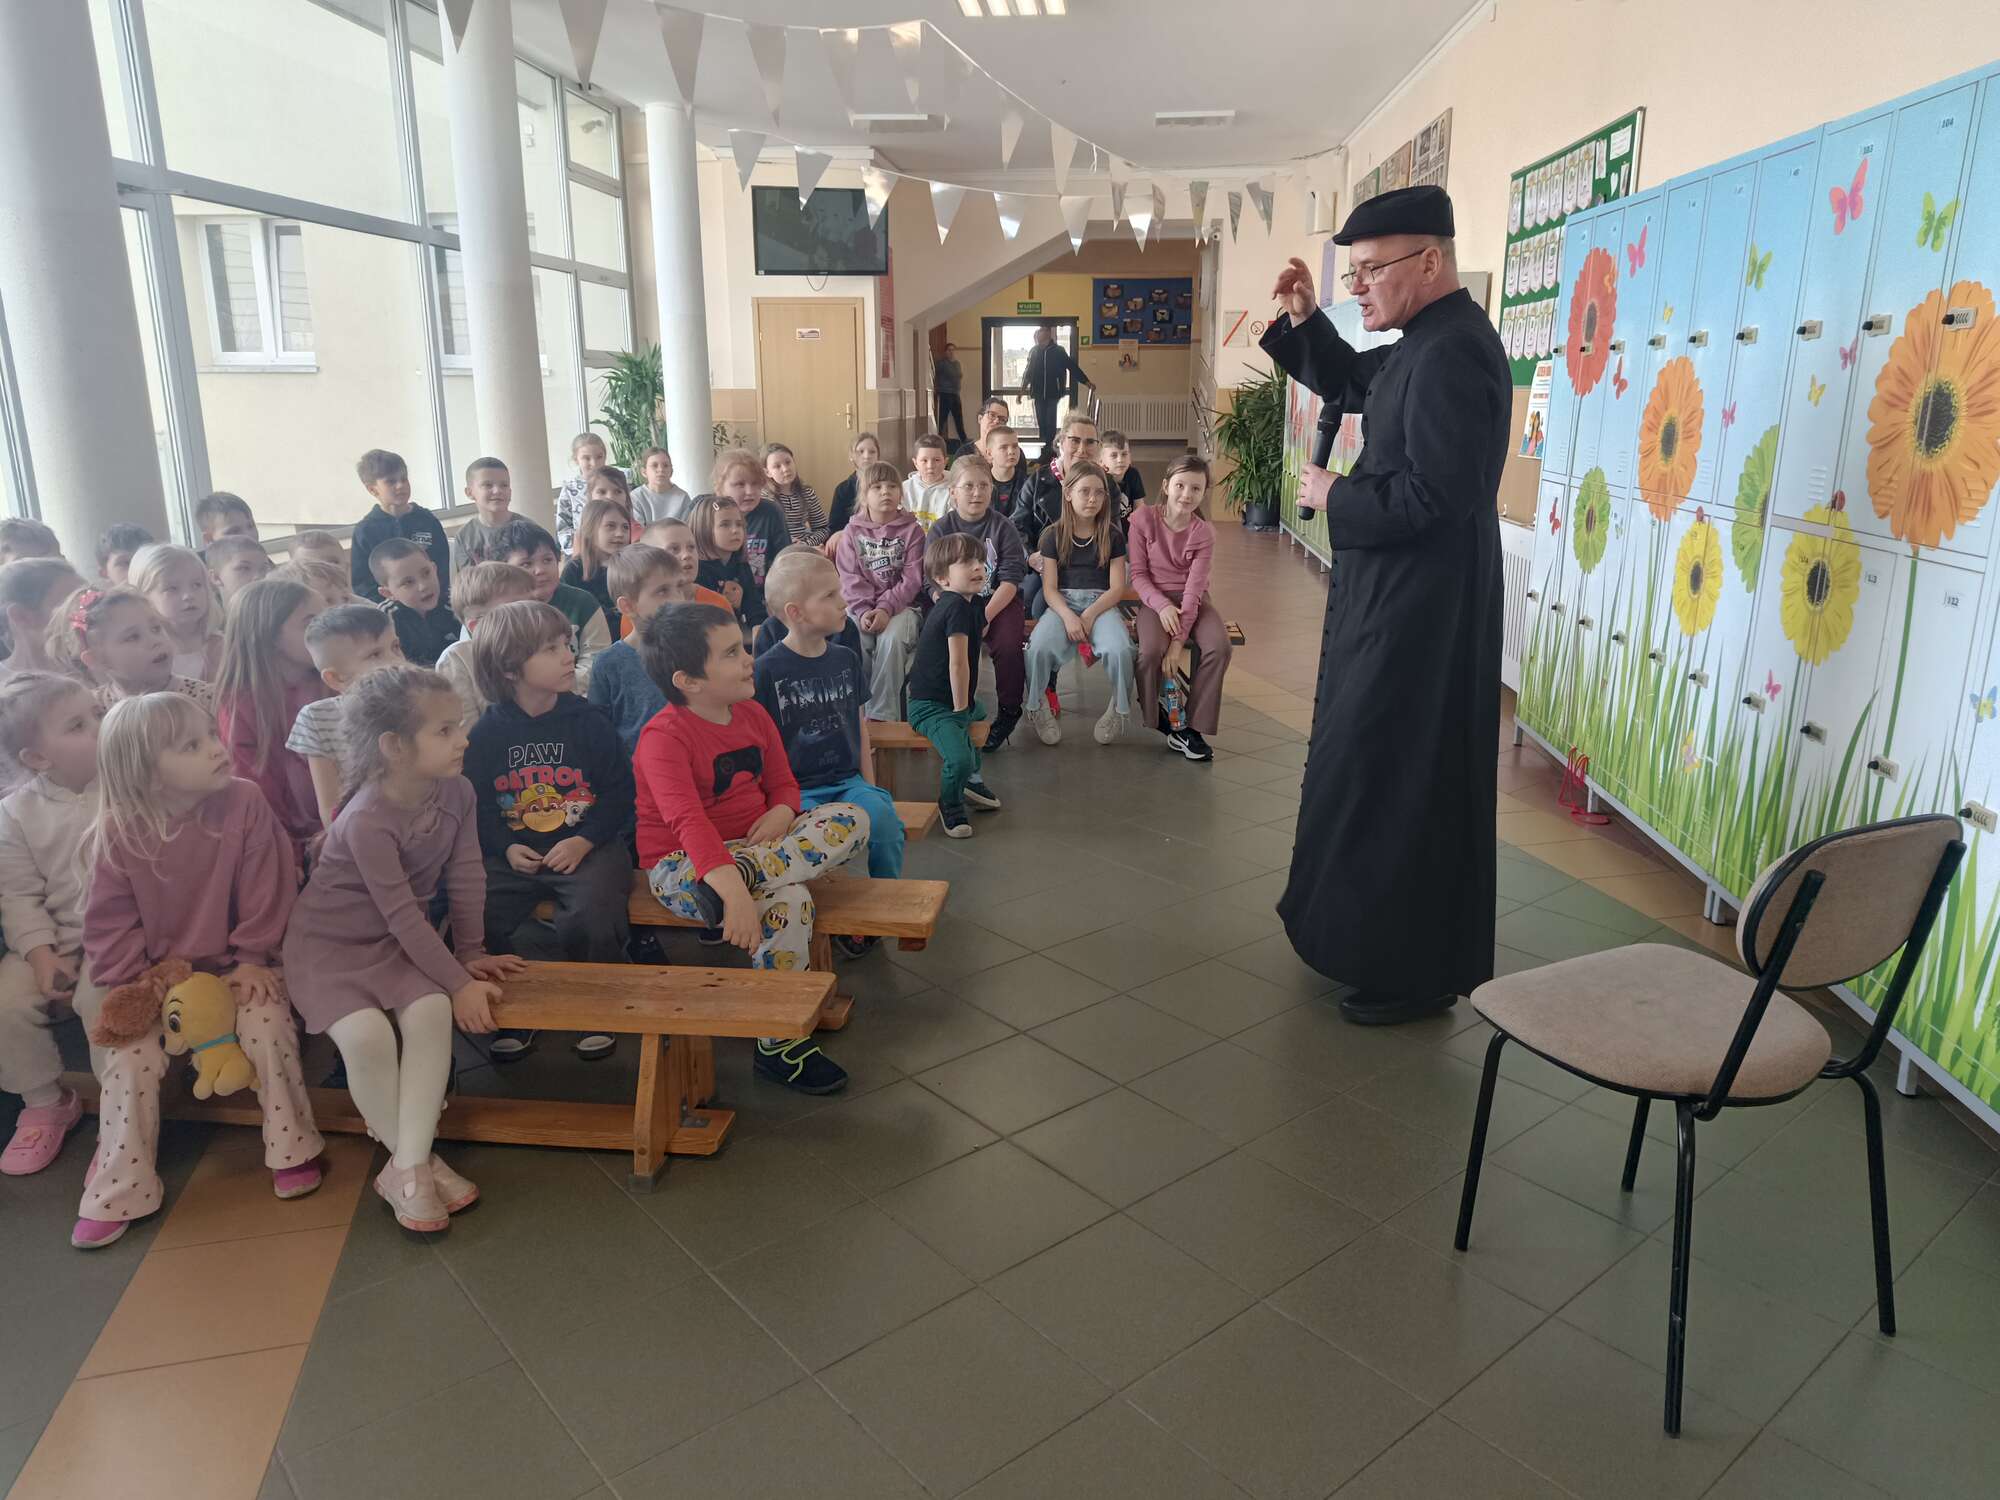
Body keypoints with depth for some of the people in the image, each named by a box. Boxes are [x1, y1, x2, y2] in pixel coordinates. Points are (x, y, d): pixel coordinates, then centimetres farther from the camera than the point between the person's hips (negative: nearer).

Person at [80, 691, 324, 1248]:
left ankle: (291, 1149, -1)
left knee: (268, 1026, -23)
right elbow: (110, 921, -4)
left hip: (235, 966, -1)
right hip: (156, 975, 1)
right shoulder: (120, 831, -12)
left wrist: (253, 960, -9)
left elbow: (265, 891, -10)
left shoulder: (245, 803, -16)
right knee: (129, 1056, -14)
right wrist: (127, 985, -11)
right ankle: (117, 1191, 6)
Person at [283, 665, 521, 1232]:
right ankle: (416, 1160, -6)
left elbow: (464, 878, 0)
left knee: (431, 1012, -22)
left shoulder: (455, 792, -9)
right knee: (367, 1035, -28)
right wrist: (460, 982, -22)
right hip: (330, 943, -5)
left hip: (397, 943, 5)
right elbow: (403, 914, -24)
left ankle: (408, 1167, -16)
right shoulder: (366, 820, -27)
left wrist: (471, 954, 3)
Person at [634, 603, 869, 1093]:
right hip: (682, 865, -7)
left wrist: (780, 814, -14)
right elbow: (687, 821, -31)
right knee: (789, 898, -33)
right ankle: (780, 1044, -19)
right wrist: (733, 890, -45)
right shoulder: (664, 737, -17)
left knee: (852, 818, -11)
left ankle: (753, 870, -31)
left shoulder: (753, 715, 7)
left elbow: (783, 783, 13)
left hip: (755, 846, 7)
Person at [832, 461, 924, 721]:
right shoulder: (853, 531, 10)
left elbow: (911, 579, -4)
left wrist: (885, 608, -19)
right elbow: (850, 578, 0)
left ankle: (882, 716, -27)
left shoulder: (912, 530, 5)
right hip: (861, 606, 1)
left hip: (901, 604, -1)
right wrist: (863, 611, -18)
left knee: (892, 639, -33)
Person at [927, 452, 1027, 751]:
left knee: (1009, 645, -27)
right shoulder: (941, 529, 3)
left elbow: (1010, 580, -6)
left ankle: (1008, 712, -4)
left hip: (999, 602, -1)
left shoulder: (1003, 528, 1)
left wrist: (985, 617, -19)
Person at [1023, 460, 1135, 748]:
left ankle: (1120, 710, -5)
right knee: (1039, 648, -32)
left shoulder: (1113, 535, 6)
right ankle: (1040, 709, -7)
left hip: (1101, 603, 0)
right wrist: (1068, 616, -18)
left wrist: (1089, 615, -15)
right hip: (1062, 603, 0)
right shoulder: (1053, 536, 6)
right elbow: (1049, 587, 1)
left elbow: (1116, 587, 1)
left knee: (1119, 649, -33)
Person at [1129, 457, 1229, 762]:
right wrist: (1162, 606, -23)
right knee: (1151, 651, -32)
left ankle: (1190, 727, -14)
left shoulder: (1204, 532, -8)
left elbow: (1194, 589, -15)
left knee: (1219, 647, -26)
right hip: (1155, 599, -1)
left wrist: (1179, 640, -23)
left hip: (1192, 601, 2)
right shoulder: (1143, 518, -9)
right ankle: (1157, 717, -4)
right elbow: (1138, 574, -5)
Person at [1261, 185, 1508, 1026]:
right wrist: (1305, 319, 10)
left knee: (1396, 779, 0)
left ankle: (1412, 974, 16)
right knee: (1378, 767, 20)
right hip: (1395, 594, 11)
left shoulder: (1451, 355, -22)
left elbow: (1433, 493, -28)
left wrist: (1334, 497, -13)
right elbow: (1350, 385, 26)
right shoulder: (1424, 343, 10)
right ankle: (1373, 934, 37)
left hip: (1421, 607, -11)